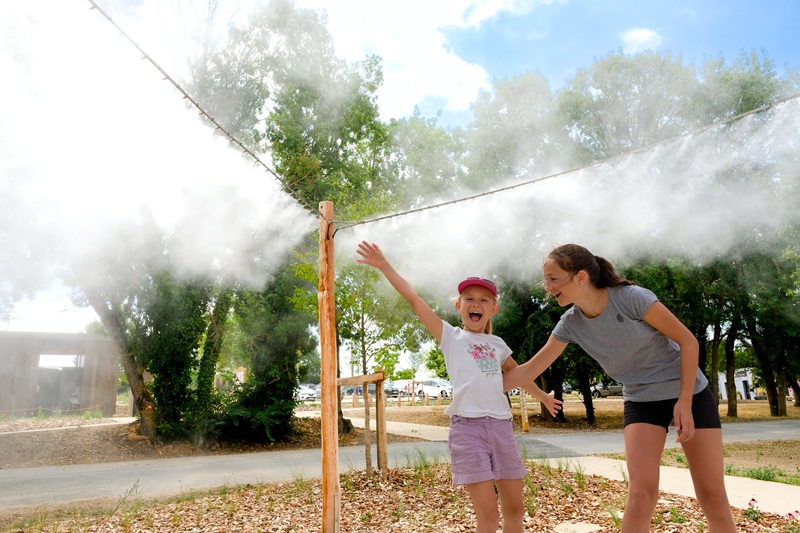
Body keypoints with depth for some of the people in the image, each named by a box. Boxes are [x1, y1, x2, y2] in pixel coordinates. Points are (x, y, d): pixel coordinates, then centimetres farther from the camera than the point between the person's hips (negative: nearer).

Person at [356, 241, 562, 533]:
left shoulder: (496, 344, 16)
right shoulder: (450, 336, 4)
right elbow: (413, 299, -3)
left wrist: (543, 396, 46)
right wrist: (384, 265, -8)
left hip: (501, 425, 5)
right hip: (467, 426, -5)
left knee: (515, 509, 12)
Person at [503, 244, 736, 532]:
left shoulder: (632, 297, -23)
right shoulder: (570, 324, -10)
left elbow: (688, 341, -15)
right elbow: (530, 369, -3)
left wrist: (685, 401, -19)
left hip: (690, 392, -2)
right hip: (641, 401, 3)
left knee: (713, 498, 1)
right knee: (641, 495, -15)